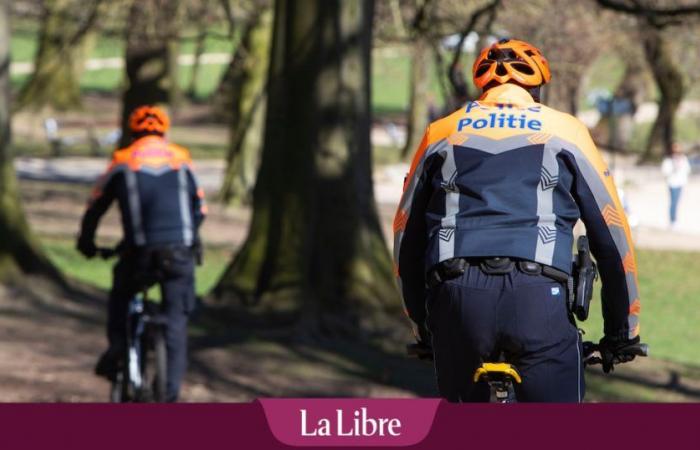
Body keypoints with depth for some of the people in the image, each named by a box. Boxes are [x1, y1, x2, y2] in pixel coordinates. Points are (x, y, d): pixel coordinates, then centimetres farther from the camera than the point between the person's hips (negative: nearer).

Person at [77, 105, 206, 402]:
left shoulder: (122, 162, 7)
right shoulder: (182, 160, 12)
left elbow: (95, 207, 14)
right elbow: (199, 209, 18)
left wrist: (86, 242, 29)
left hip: (140, 252, -1)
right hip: (180, 254, 1)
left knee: (120, 298, 28)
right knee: (176, 321, 8)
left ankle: (117, 348, 7)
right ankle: (171, 392, 2)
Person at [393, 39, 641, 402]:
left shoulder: (442, 133, 22)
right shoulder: (564, 130, 18)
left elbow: (406, 239, 24)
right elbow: (611, 234, 17)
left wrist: (423, 326, 33)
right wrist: (623, 330, 25)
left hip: (457, 293, 2)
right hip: (538, 299, -2)